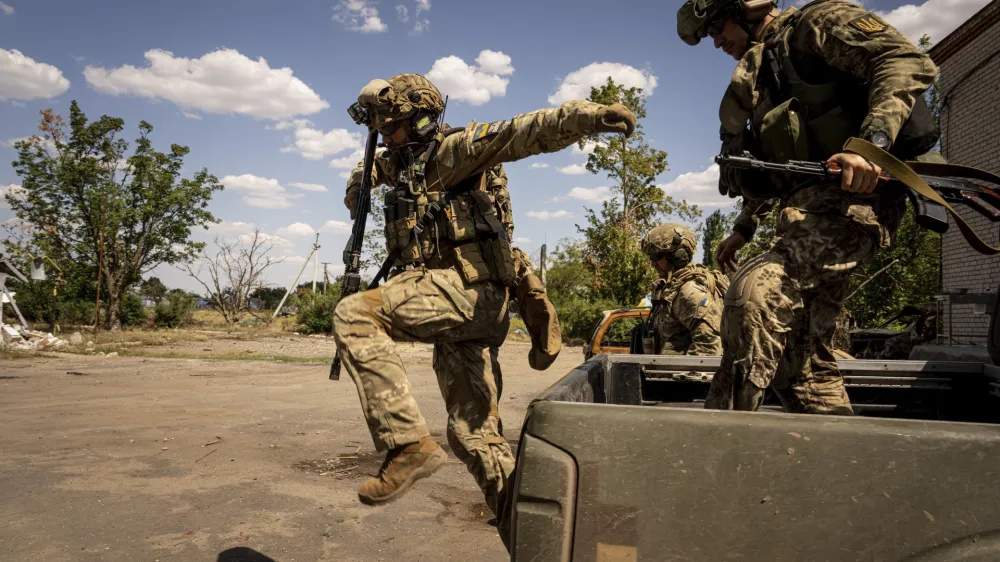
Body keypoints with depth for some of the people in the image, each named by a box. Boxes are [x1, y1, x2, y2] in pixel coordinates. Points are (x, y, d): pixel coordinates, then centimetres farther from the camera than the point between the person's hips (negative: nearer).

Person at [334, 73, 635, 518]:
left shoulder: (450, 149, -1)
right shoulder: (400, 163, 23)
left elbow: (517, 133, -19)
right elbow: (371, 166, 47)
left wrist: (585, 115, -34)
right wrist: (358, 186, 25)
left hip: (468, 286, -9)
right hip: (458, 301, 9)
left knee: (354, 315, -23)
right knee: (473, 434, 9)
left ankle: (409, 443, -23)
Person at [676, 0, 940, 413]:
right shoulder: (762, 69, 26)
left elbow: (909, 62, -14)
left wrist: (871, 142, -29)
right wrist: (744, 227, 32)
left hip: (850, 197, -10)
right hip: (809, 208, 10)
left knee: (753, 293, -29)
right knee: (802, 358, 7)